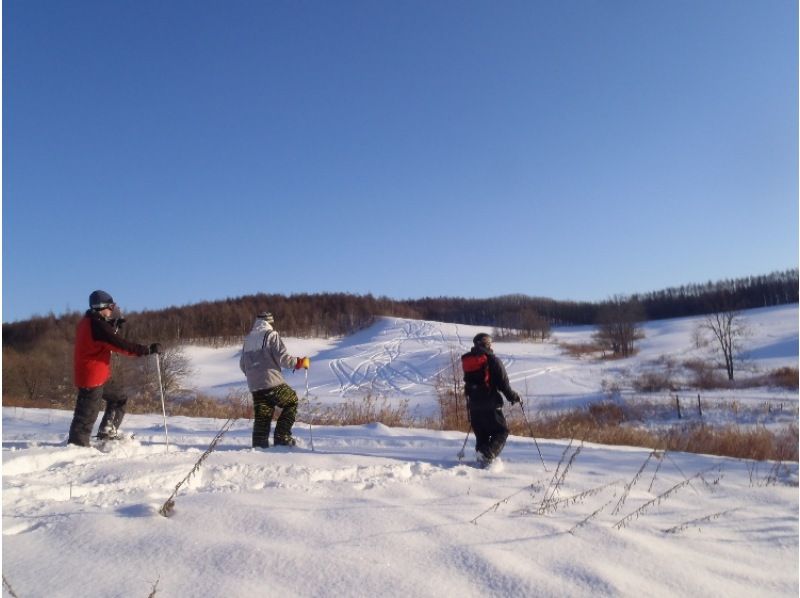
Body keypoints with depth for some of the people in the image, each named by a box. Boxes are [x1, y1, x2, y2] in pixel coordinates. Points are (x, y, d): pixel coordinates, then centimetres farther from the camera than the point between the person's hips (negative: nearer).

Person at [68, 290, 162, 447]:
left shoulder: (88, 322, 11)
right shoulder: (97, 325, -20)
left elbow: (106, 338, 24)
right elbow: (121, 345, -25)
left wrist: (113, 326, 9)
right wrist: (148, 349, -22)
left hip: (97, 377, 10)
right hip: (92, 378, -10)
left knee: (119, 398, 21)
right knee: (86, 416, -3)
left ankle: (107, 432, 20)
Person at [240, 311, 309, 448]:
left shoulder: (248, 338, 15)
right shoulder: (271, 335, -5)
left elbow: (242, 364, 21)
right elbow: (283, 358, -13)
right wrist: (299, 363, 1)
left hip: (254, 386, 6)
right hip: (271, 382, -6)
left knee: (262, 415, 12)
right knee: (292, 402, 11)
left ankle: (259, 443, 5)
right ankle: (282, 436, 3)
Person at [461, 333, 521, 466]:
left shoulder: (467, 360, 10)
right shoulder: (492, 360, -9)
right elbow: (503, 383, -10)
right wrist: (514, 397, 3)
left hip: (473, 404, 6)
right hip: (490, 404, -6)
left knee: (481, 434, 16)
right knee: (501, 431, 4)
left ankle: (481, 456, 8)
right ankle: (487, 455, -16)